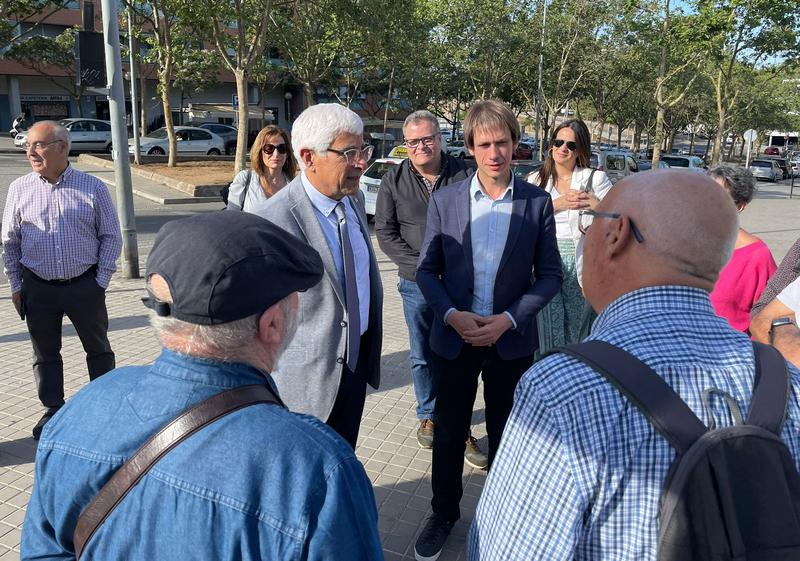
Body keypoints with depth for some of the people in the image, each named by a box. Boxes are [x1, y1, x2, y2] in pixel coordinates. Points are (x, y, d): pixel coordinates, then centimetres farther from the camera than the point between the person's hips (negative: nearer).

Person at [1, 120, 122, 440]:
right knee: (45, 353, 13)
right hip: (38, 289, 2)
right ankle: (53, 411, 30)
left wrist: (102, 280, -5)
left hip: (85, 286, -1)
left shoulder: (93, 188, -5)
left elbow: (111, 237, 0)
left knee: (98, 348, 12)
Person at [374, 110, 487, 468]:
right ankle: (429, 416, 31)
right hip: (417, 284, 2)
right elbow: (385, 233, 1)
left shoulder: (464, 174, -3)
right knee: (423, 357, 13)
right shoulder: (394, 181, 2)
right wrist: (421, 265, -10)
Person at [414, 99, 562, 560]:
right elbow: (427, 269, 0)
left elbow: (550, 275, -3)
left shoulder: (537, 203, -5)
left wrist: (508, 319, -15)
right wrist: (451, 314, -15)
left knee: (506, 434, 15)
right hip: (455, 337, 1)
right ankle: (444, 514, 35)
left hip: (511, 340, 0)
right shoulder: (445, 200, -4)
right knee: (449, 432, 14)